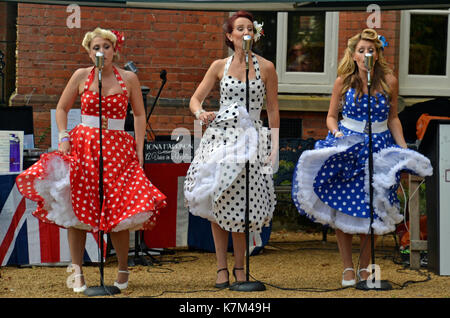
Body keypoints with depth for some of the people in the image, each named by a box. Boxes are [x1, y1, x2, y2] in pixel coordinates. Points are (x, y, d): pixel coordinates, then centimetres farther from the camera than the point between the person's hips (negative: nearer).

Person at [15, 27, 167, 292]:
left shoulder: (129, 79, 5)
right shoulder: (81, 76, 6)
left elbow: (140, 114, 12)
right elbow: (62, 108, 15)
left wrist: (139, 148, 4)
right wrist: (64, 137, 2)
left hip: (118, 149, -1)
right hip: (83, 145, 1)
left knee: (119, 211, -7)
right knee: (76, 209, -7)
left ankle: (123, 269, 12)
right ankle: (78, 273, 1)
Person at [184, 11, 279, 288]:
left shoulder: (266, 68, 4)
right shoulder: (220, 66, 8)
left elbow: (273, 109, 7)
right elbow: (195, 100, 10)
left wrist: (274, 146, 2)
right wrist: (201, 113, -13)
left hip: (251, 138, -1)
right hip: (220, 136, 2)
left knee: (242, 205, -5)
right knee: (217, 203, -1)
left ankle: (239, 266, 11)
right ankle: (222, 267, 8)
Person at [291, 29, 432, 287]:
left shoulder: (389, 81, -3)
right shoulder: (344, 82, -3)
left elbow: (393, 118, 9)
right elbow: (331, 116, 6)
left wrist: (404, 147, 1)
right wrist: (337, 134, -14)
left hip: (379, 147, 0)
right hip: (346, 147, 0)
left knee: (371, 209, 0)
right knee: (343, 207, -3)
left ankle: (365, 266, 14)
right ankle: (348, 268, 9)